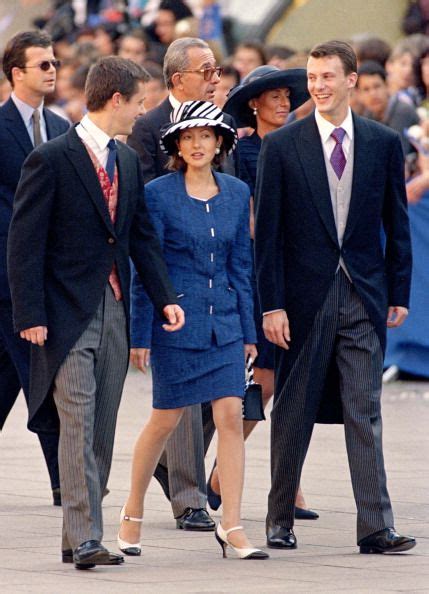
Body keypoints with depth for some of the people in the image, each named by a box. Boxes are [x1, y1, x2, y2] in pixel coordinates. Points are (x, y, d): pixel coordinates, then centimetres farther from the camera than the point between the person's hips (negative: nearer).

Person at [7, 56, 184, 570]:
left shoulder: (127, 161, 14)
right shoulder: (51, 160, -9)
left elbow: (142, 235, 15)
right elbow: (25, 243, -10)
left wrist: (164, 297, 2)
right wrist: (30, 315, -16)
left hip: (113, 311, 7)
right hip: (67, 315, -7)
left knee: (102, 432, 7)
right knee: (78, 426, -12)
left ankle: (78, 537, 13)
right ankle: (84, 539, -14)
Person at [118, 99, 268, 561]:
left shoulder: (237, 193, 7)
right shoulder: (158, 194, -6)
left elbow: (241, 263, 12)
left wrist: (248, 331, 9)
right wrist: (140, 334, -7)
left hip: (224, 323, 4)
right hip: (175, 321, -4)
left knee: (231, 417, -5)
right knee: (165, 420, 3)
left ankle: (231, 526, -3)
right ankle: (133, 512, 22)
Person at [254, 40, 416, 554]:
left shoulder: (383, 143, 5)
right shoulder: (281, 145, 0)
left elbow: (396, 223, 10)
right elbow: (267, 231, -2)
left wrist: (399, 293, 5)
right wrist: (271, 304, -7)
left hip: (364, 298, 1)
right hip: (304, 295, -1)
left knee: (365, 414, -2)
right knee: (293, 412, 8)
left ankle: (375, 528, -4)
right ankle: (280, 520, 19)